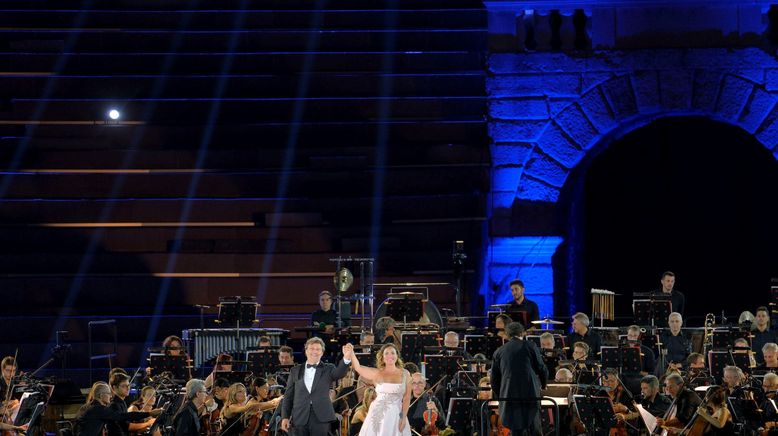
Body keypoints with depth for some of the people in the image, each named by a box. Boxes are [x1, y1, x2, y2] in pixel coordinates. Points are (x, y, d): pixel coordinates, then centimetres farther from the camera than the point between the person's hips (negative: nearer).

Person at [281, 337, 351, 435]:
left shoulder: (328, 369, 7)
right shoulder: (295, 371, 12)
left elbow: (340, 373, -15)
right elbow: (288, 396, 12)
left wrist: (346, 358, -35)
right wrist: (285, 417, 3)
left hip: (321, 419, -2)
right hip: (299, 419, 2)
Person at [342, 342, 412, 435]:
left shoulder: (404, 374, 4)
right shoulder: (377, 373, 2)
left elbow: (407, 398, 3)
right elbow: (358, 368, -12)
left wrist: (403, 418, -5)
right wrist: (351, 354, -30)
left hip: (396, 416, 0)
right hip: (378, 415, 0)